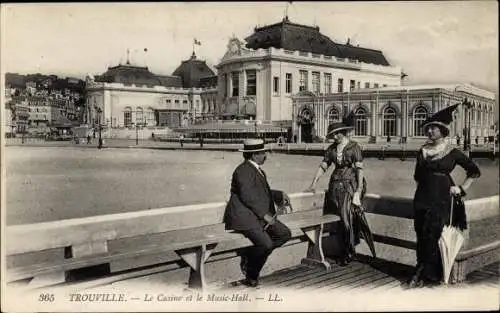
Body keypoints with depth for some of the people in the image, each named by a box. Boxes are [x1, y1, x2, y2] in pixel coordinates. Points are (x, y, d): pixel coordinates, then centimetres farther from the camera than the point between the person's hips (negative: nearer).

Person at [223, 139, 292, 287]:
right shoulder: (243, 171, -14)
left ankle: (249, 255, 3)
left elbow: (264, 192, 24)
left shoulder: (257, 169, 17)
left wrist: (280, 195, 8)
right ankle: (250, 277, 0)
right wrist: (264, 214, -19)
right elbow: (247, 197, -21)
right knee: (266, 243, -25)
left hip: (260, 215, 10)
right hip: (243, 217, -10)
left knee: (285, 233, -2)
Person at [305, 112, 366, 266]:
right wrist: (313, 184, 6)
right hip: (335, 184, 5)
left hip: (349, 184, -5)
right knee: (332, 214, 0)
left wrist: (359, 190, -14)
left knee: (346, 216, -12)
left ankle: (349, 252, 3)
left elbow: (359, 169, -8)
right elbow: (323, 166, 12)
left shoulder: (354, 147, -4)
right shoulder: (332, 148, 11)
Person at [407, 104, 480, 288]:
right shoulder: (423, 151, 10)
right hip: (422, 197, 4)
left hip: (441, 199, -4)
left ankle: (428, 275, 3)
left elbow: (474, 172, 9)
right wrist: (422, 187, 8)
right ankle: (423, 273, 12)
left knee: (430, 237, -8)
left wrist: (461, 188, 3)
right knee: (421, 237, 3)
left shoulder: (452, 152, 0)